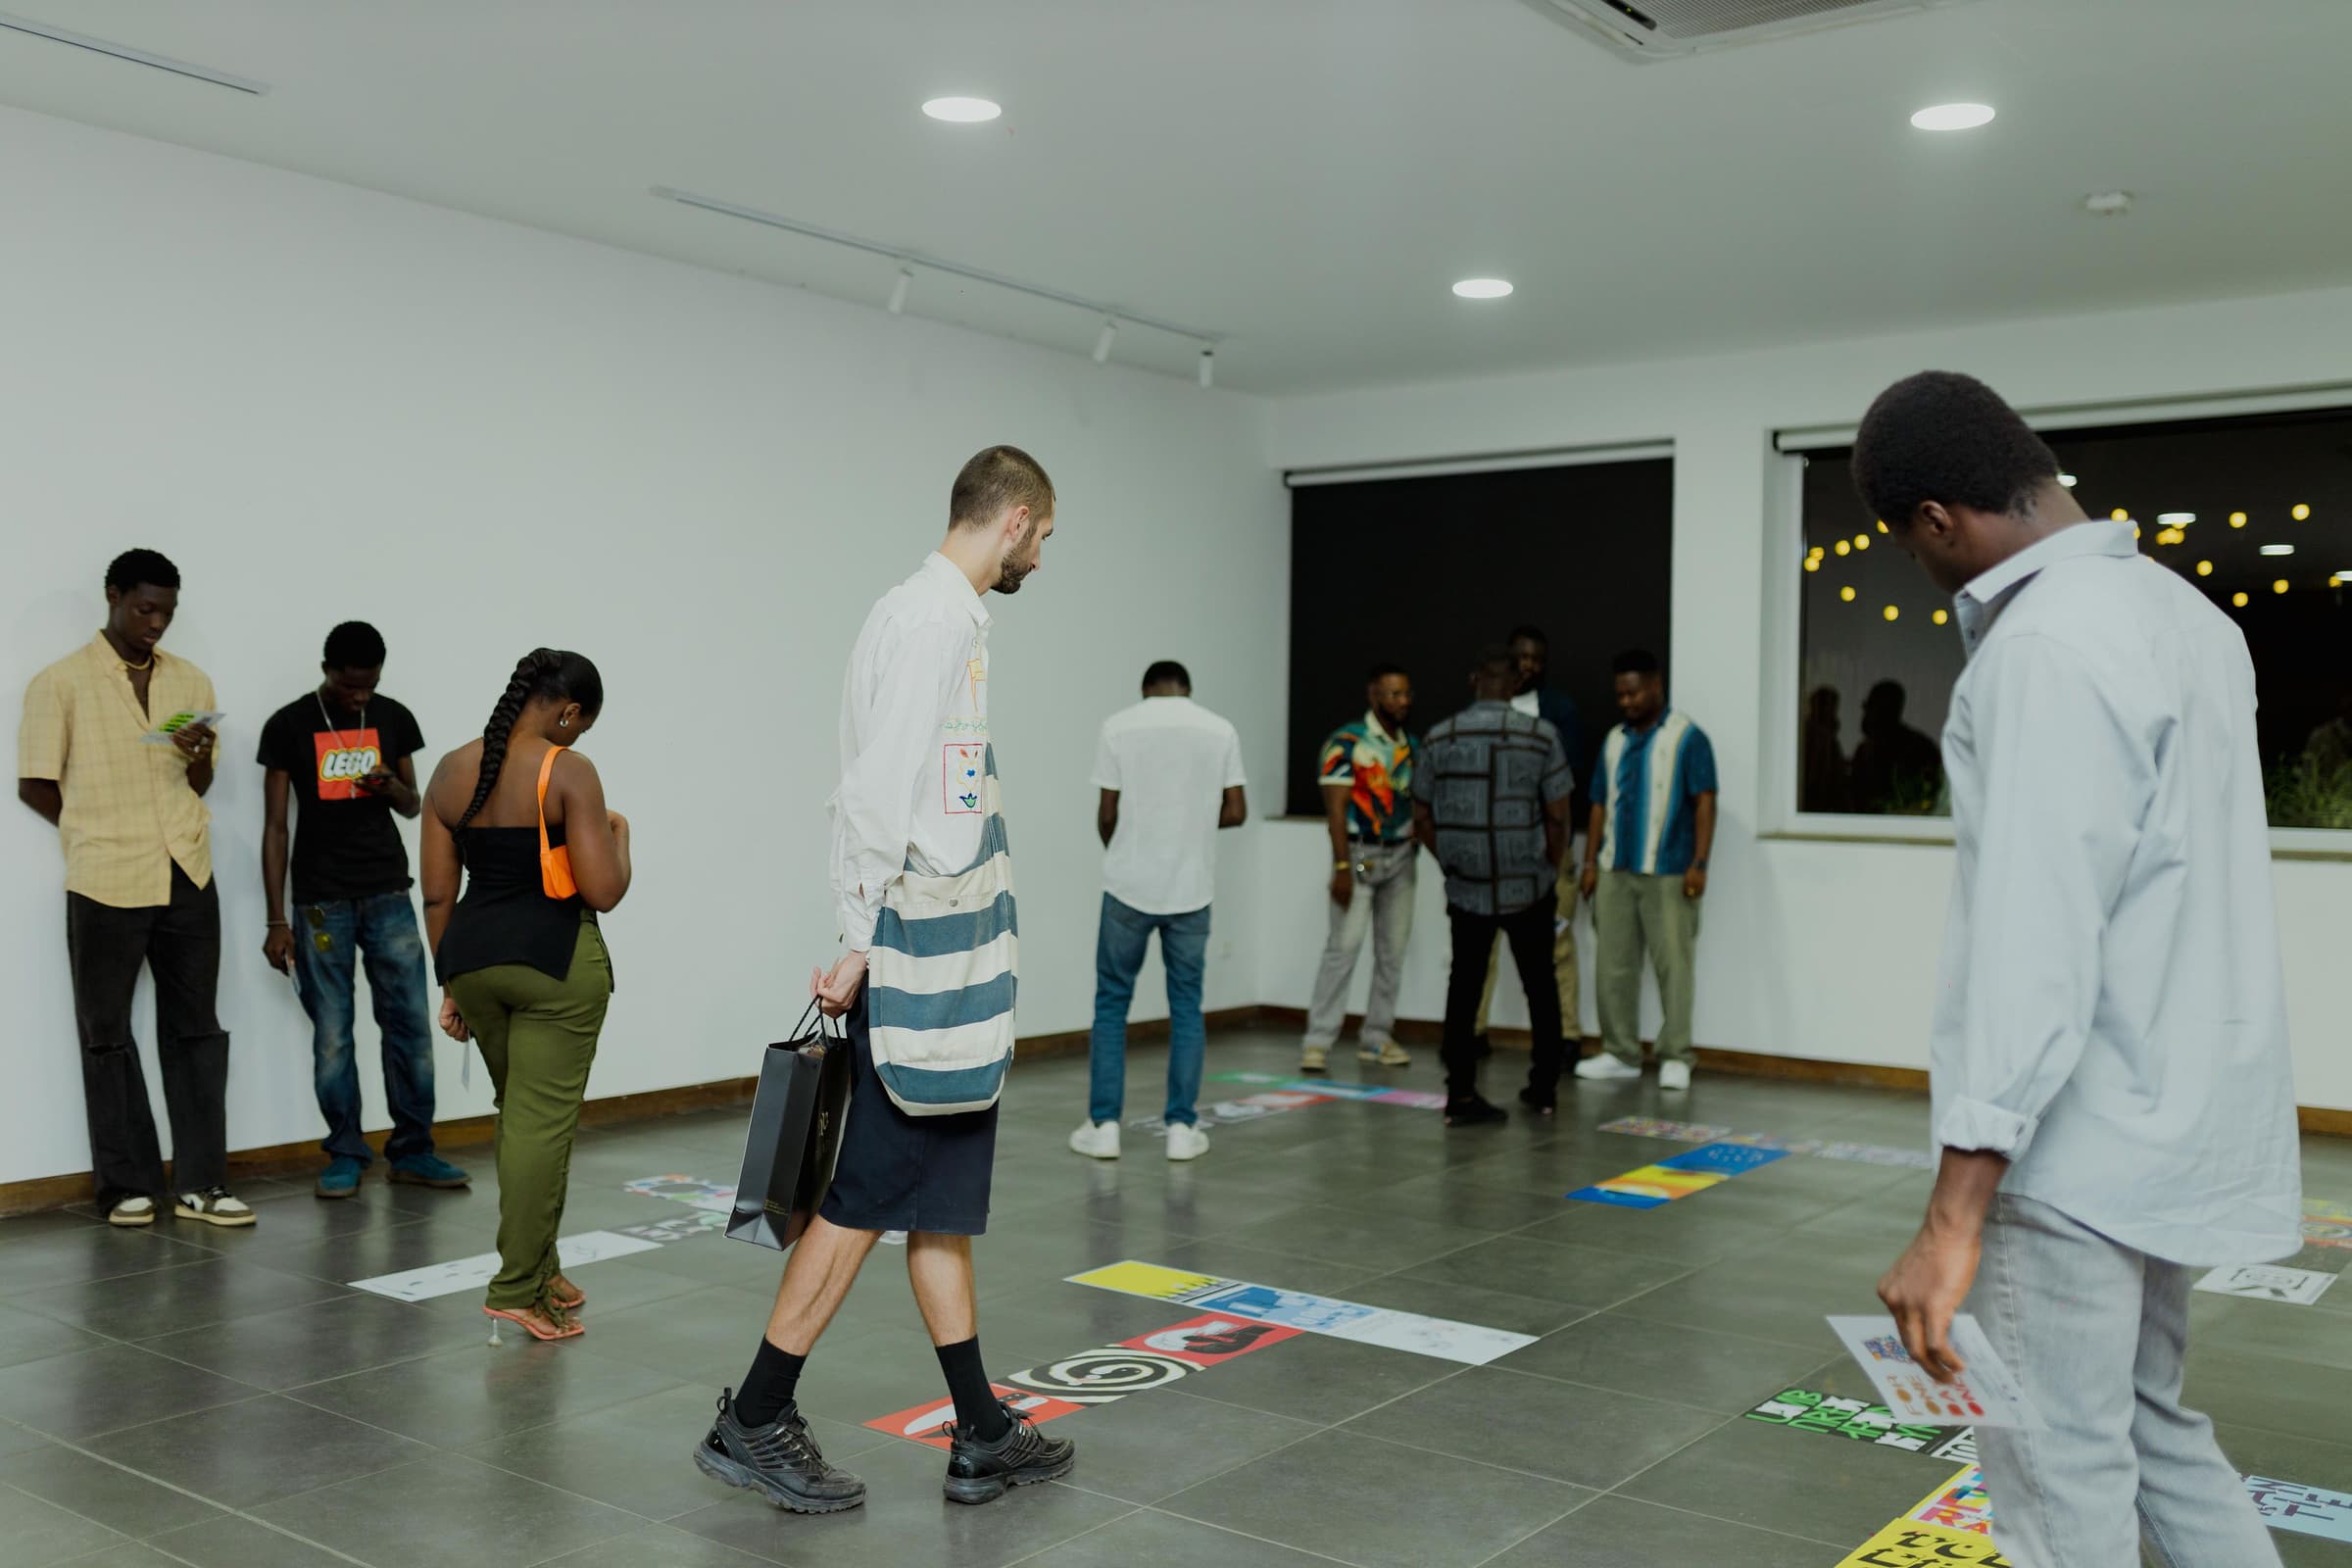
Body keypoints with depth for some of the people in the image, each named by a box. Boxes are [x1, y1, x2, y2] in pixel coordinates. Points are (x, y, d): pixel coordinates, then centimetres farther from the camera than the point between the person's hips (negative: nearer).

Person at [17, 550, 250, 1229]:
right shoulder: (61, 683, -2)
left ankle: (200, 1183, 11)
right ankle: (129, 1186, 14)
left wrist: (201, 755, -6)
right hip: (106, 885, -3)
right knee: (107, 1037, 5)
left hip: (187, 877, 4)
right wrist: (100, 833, 3)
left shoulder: (190, 682, 11)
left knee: (195, 1028, 5)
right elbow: (35, 785, 0)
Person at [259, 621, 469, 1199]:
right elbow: (275, 826, -1)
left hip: (388, 892, 2)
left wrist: (392, 787, -10)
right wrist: (276, 920, -4)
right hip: (321, 900, -2)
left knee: (410, 1021, 0)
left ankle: (412, 1148, 10)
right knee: (332, 1031, 0)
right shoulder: (289, 726, -2)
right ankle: (345, 1153, 10)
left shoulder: (394, 718, 5)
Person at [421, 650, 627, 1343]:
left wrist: (451, 986, 16)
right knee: (544, 1119, -1)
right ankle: (517, 1287, 0)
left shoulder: (450, 771, 7)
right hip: (556, 961, -7)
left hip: (471, 957, 7)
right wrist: (619, 834, 6)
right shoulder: (568, 773, -10)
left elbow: (436, 895, 8)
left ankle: (540, 1267, 27)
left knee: (518, 1112, 20)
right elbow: (603, 891, -14)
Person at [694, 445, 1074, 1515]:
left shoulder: (945, 616, 17)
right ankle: (755, 1420, 10)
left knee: (944, 1196, 12)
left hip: (950, 957, 10)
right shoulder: (931, 619, -13)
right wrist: (859, 946, -19)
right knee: (870, 1190, -2)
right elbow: (878, 794, -20)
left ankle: (980, 1436, 20)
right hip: (921, 959, -10)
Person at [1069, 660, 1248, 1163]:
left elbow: (1107, 814, -1)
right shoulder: (1221, 730, 3)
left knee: (1112, 1002, 9)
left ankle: (1104, 1124, 9)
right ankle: (1181, 1127, 10)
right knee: (1186, 1006, 10)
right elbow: (1236, 812, 2)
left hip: (1128, 885, -1)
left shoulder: (1118, 726, -2)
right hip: (1192, 889, 1)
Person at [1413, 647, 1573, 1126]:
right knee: (1540, 984, 15)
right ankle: (1544, 1089, 23)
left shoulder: (1439, 739, -1)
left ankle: (1461, 1096, 4)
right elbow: (1557, 817, -6)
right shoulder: (1540, 735, -7)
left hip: (1465, 888, 1)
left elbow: (1422, 820, 3)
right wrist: (1551, 868, 9)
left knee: (1464, 987, 8)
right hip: (1527, 886, -1)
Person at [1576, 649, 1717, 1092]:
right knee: (1613, 965, 7)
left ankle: (1675, 1057, 5)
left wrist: (1698, 864, -14)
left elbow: (1704, 802, -7)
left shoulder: (1687, 737, -2)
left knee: (1673, 964, -2)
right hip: (1615, 871, 6)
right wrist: (1590, 862, 10)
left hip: (1667, 873, -6)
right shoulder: (1614, 741, 15)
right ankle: (1620, 1054, 17)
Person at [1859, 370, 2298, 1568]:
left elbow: (2034, 942, -27)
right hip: (2177, 1116, 10)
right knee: (2147, 1423, 22)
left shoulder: (2046, 646, -20)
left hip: (2083, 1143, -10)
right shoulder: (2181, 609, 10)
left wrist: (1952, 1217, -28)